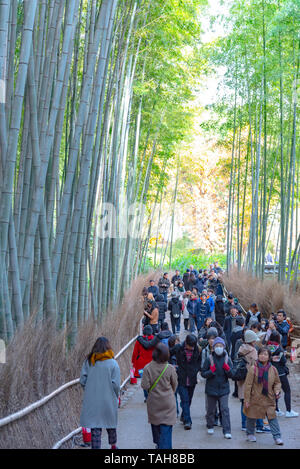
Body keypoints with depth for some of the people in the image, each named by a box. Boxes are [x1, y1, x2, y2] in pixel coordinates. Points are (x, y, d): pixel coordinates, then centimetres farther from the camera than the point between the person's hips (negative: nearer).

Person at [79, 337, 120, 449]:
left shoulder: (88, 361, -2)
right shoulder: (112, 363, -9)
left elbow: (82, 380, -3)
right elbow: (116, 384, -11)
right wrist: (116, 397, 5)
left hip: (91, 400, 1)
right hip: (108, 400, -1)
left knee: (95, 428, 3)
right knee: (110, 423, 20)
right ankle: (113, 445, 38)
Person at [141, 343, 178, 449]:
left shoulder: (148, 368, -14)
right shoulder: (170, 368, -13)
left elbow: (145, 385, -14)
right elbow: (175, 384, 0)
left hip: (153, 402, 1)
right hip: (168, 402, -1)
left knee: (155, 423, 20)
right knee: (166, 426, 2)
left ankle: (158, 444, 35)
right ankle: (165, 446, -4)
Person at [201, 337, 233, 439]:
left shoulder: (227, 359, -1)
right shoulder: (209, 359, -5)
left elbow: (232, 375, 2)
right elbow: (203, 374, -2)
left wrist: (227, 369, -17)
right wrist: (211, 371, -19)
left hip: (223, 389, 0)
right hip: (211, 389, 0)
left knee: (225, 409, -7)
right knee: (211, 409, 14)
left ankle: (227, 431, -4)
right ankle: (210, 426, 35)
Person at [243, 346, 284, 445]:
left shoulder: (273, 369, 0)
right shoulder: (253, 369, -11)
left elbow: (277, 382, 14)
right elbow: (248, 385, -9)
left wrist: (277, 391, -6)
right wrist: (246, 400, -10)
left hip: (269, 399, 2)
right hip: (255, 399, -2)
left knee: (272, 417, -1)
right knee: (252, 417, 11)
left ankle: (277, 437, 6)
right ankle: (250, 434, 32)